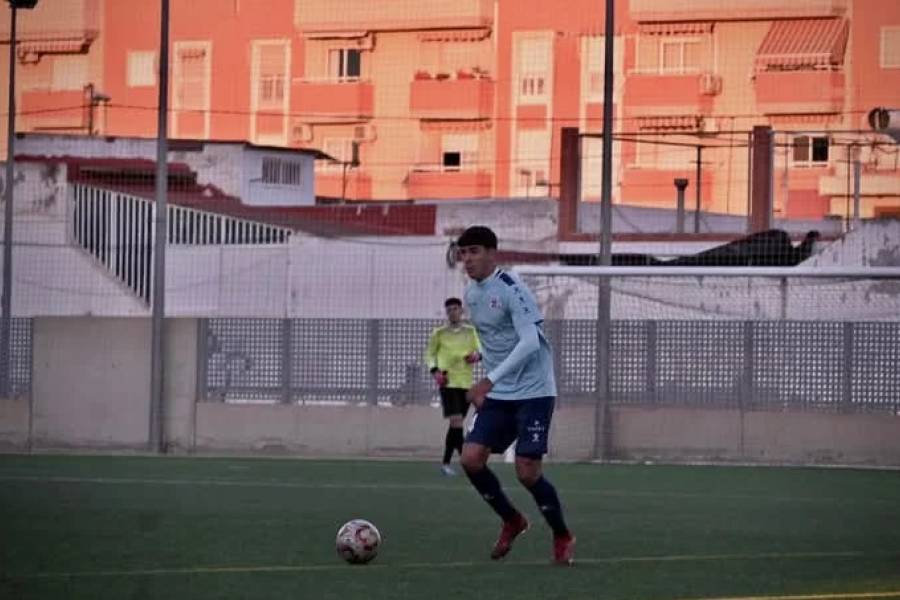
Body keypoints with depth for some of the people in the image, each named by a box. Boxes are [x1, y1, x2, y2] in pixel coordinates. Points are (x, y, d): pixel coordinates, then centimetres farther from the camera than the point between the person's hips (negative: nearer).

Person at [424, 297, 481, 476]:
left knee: (456, 424, 8)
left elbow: (479, 350, 10)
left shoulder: (470, 331, 9)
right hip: (448, 382, -4)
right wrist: (435, 371, -7)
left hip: (466, 382, 4)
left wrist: (476, 356, -14)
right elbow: (430, 354, 9)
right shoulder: (439, 333, 2)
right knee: (456, 421, -18)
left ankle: (446, 462, 17)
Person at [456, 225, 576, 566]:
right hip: (498, 396, 7)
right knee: (471, 458, -8)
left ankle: (563, 537, 12)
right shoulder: (471, 293, 9)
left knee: (527, 471, -10)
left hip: (533, 393, -7)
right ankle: (512, 521, 14)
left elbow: (529, 342, -25)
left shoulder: (511, 289, -16)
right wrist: (485, 387, 18)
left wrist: (490, 380, -30)